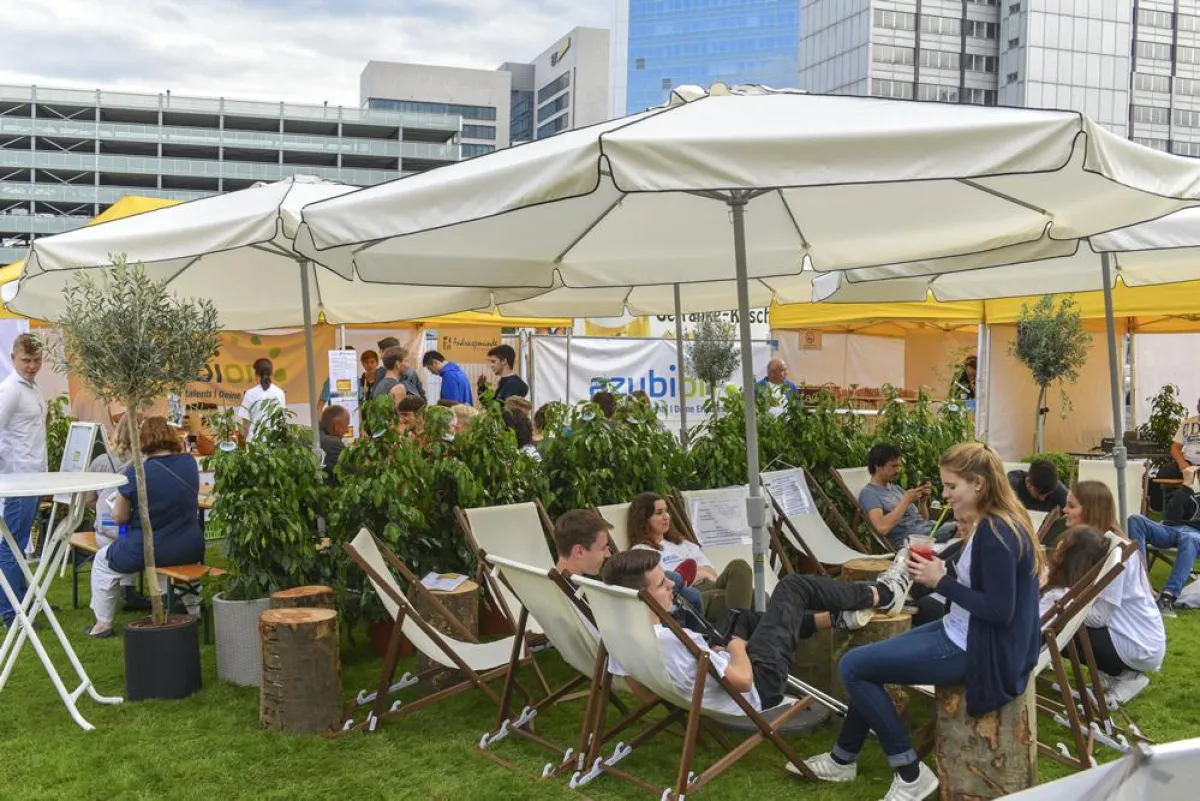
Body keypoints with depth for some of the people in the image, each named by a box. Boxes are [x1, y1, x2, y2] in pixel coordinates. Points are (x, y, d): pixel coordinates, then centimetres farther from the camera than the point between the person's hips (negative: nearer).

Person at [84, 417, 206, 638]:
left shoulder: (135, 472, -14)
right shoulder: (189, 463, -2)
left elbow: (119, 517, -5)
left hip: (148, 550, -4)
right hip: (190, 550, 4)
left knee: (102, 561, 23)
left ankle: (103, 624, 26)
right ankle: (191, 610, 43)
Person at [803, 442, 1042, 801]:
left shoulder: (996, 532, -24)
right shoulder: (996, 523, 7)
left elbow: (1000, 610, -26)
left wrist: (941, 582, -19)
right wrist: (935, 570, -1)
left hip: (976, 648, -11)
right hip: (965, 632, 11)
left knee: (854, 666, -8)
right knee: (866, 662, 19)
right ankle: (843, 759, 32)